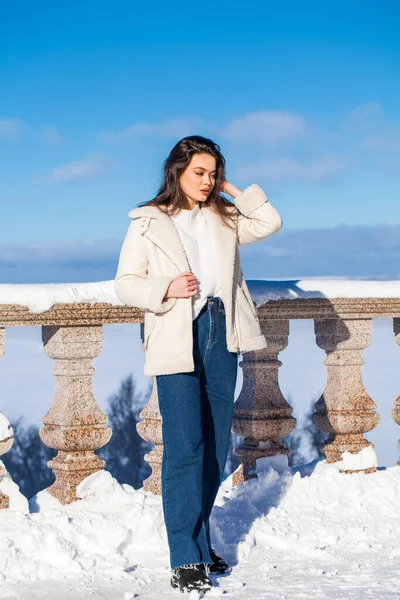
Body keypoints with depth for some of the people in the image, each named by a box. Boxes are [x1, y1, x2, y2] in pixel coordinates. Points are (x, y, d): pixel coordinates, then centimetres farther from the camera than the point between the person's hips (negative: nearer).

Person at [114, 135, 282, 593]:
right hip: (176, 341, -5)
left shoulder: (223, 219, 15)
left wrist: (232, 190, 7)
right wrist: (166, 289, -16)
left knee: (216, 447, 8)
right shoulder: (148, 223, 3)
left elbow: (270, 222, 5)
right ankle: (185, 559, -7)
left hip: (221, 336, 5)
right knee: (184, 449, -9)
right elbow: (125, 283, 0)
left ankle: (198, 540, 21)